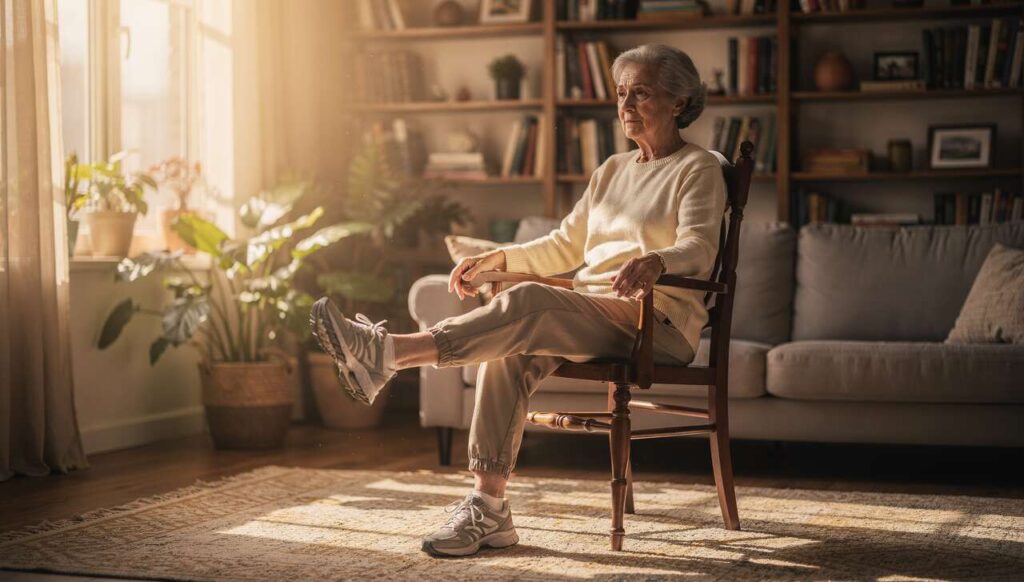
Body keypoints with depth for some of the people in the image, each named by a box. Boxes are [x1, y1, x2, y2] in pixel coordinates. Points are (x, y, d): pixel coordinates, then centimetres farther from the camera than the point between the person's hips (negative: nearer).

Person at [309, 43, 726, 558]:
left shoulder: (698, 169, 2)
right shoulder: (613, 170, 23)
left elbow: (698, 250, -15)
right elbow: (566, 246, 25)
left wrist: (654, 261, -38)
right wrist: (496, 258, 10)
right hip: (589, 313, 6)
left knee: (527, 303, -33)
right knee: (511, 350, -27)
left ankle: (389, 352, -40)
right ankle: (488, 506, -30)